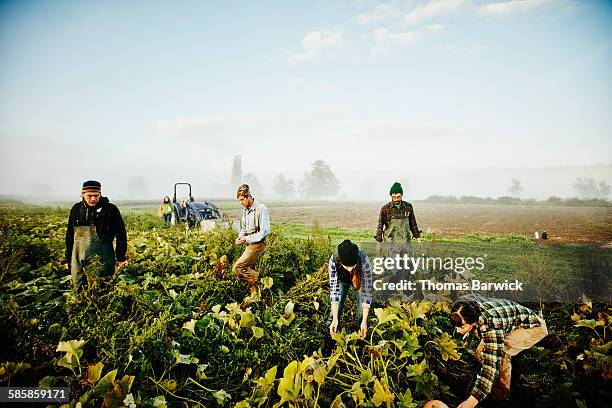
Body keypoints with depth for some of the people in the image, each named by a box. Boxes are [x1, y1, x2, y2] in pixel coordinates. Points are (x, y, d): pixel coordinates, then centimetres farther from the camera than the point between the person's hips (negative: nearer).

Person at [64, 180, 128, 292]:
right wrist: (68, 258, 16)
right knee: (78, 290, 10)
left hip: (102, 259, -4)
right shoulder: (76, 209, 7)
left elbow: (121, 234, -2)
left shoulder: (110, 209, -5)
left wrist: (121, 257, -4)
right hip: (78, 259, 4)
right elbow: (69, 235, 16)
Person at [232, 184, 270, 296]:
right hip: (250, 244, 9)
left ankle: (260, 280, -2)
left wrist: (247, 239, -18)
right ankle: (254, 294, 22)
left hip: (257, 244, -9)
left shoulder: (261, 209, -14)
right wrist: (239, 238, 1)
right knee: (249, 271, 12)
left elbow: (265, 231, -18)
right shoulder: (246, 211, 11)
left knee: (237, 268, -14)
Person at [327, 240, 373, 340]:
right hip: (341, 280, 1)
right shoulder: (334, 261, -38)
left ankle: (359, 334, 9)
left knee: (361, 311, -11)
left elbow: (366, 291, -35)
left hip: (359, 280, 0)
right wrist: (335, 319, -41)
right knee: (336, 309, -10)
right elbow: (334, 290, -35)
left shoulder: (364, 262, -41)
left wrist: (365, 321, -39)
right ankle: (330, 332, 8)